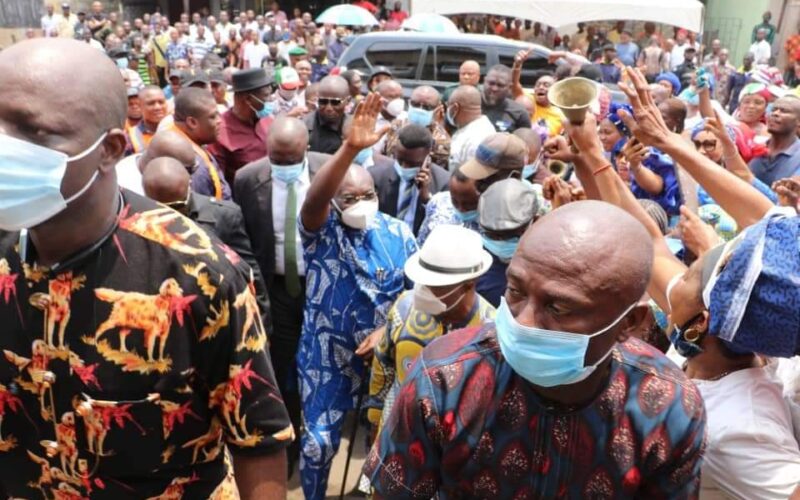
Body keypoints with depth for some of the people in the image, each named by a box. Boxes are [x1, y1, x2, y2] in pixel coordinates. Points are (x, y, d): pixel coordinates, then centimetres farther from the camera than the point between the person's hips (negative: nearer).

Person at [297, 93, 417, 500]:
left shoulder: (397, 233, -6)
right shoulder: (322, 230, -13)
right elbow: (313, 199, -36)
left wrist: (389, 330, -17)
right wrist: (350, 148, -48)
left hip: (384, 349, 2)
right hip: (327, 353, -2)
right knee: (319, 439, 6)